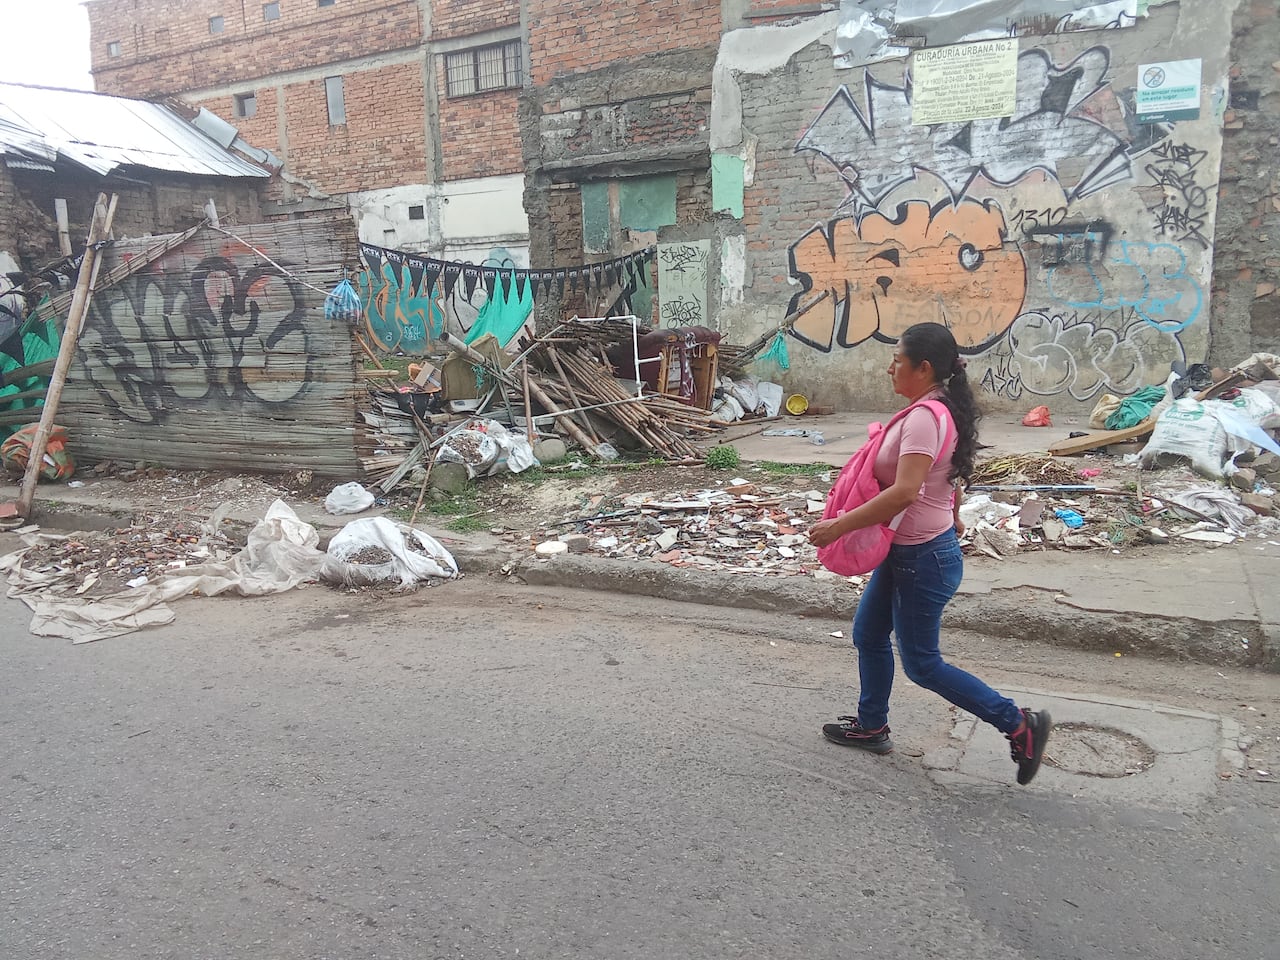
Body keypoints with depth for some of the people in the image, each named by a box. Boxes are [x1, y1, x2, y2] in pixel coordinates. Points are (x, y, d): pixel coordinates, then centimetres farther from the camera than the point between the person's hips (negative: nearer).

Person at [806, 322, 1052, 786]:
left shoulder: (924, 418, -26)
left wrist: (840, 525, -32)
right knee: (868, 633, 20)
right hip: (906, 551, 10)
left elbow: (904, 492, -36)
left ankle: (1019, 724, 13)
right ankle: (870, 726, 36)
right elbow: (951, 473, 20)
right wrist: (951, 517, 34)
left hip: (922, 557, -10)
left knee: (922, 665, 3)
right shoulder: (943, 410, 5)